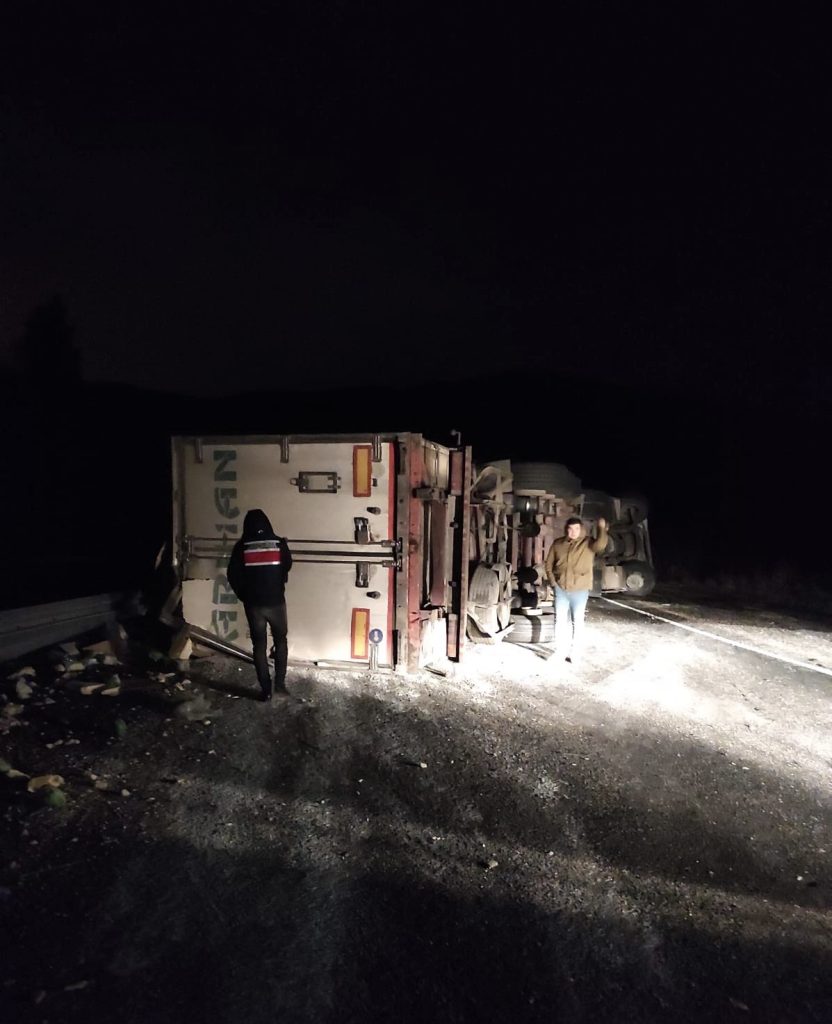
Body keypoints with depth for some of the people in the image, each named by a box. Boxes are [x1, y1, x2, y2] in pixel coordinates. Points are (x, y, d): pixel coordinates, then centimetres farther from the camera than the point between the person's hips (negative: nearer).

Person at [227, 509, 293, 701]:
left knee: (259, 645, 10)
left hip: (253, 603, 0)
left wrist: (243, 595, 14)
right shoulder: (278, 543, -5)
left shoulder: (241, 547, -6)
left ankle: (266, 689, 13)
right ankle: (280, 683, 15)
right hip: (276, 601, 0)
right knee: (281, 641, 17)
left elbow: (233, 576, -2)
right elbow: (287, 566, 10)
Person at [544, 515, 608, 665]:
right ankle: (559, 651, 21)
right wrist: (552, 580, 2)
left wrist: (602, 529, -37)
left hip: (580, 590, -3)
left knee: (577, 622, 5)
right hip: (561, 589, 3)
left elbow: (600, 545, -28)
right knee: (560, 620, 9)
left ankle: (575, 654, 16)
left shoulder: (588, 543, -5)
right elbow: (549, 563, 11)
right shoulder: (558, 543, 4)